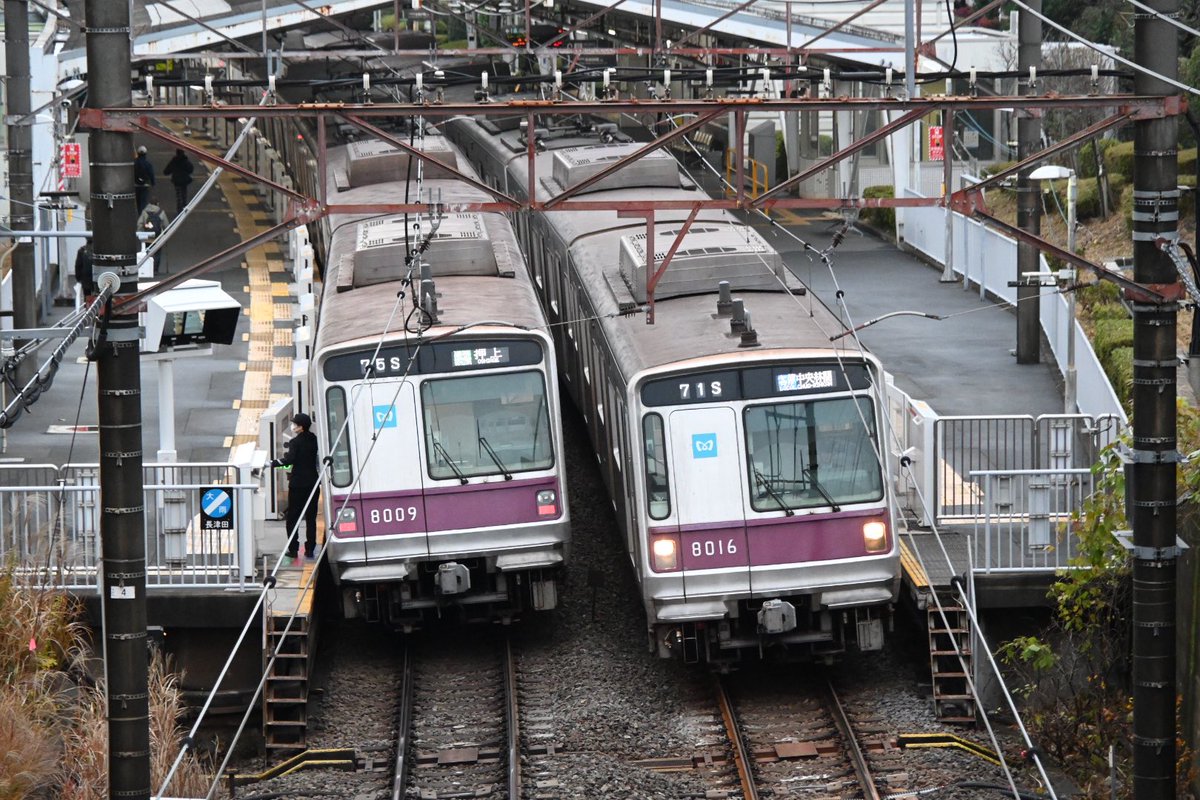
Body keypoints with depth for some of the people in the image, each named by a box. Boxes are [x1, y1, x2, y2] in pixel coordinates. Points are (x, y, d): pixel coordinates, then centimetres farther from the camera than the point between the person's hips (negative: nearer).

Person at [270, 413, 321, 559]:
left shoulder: (296, 442, -13)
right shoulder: (314, 440, 5)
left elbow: (289, 460, -23)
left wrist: (272, 463, -15)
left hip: (298, 484, -5)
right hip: (313, 482, 5)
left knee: (293, 517, 3)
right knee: (311, 517, 9)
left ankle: (293, 549, -1)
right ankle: (310, 550, 8)